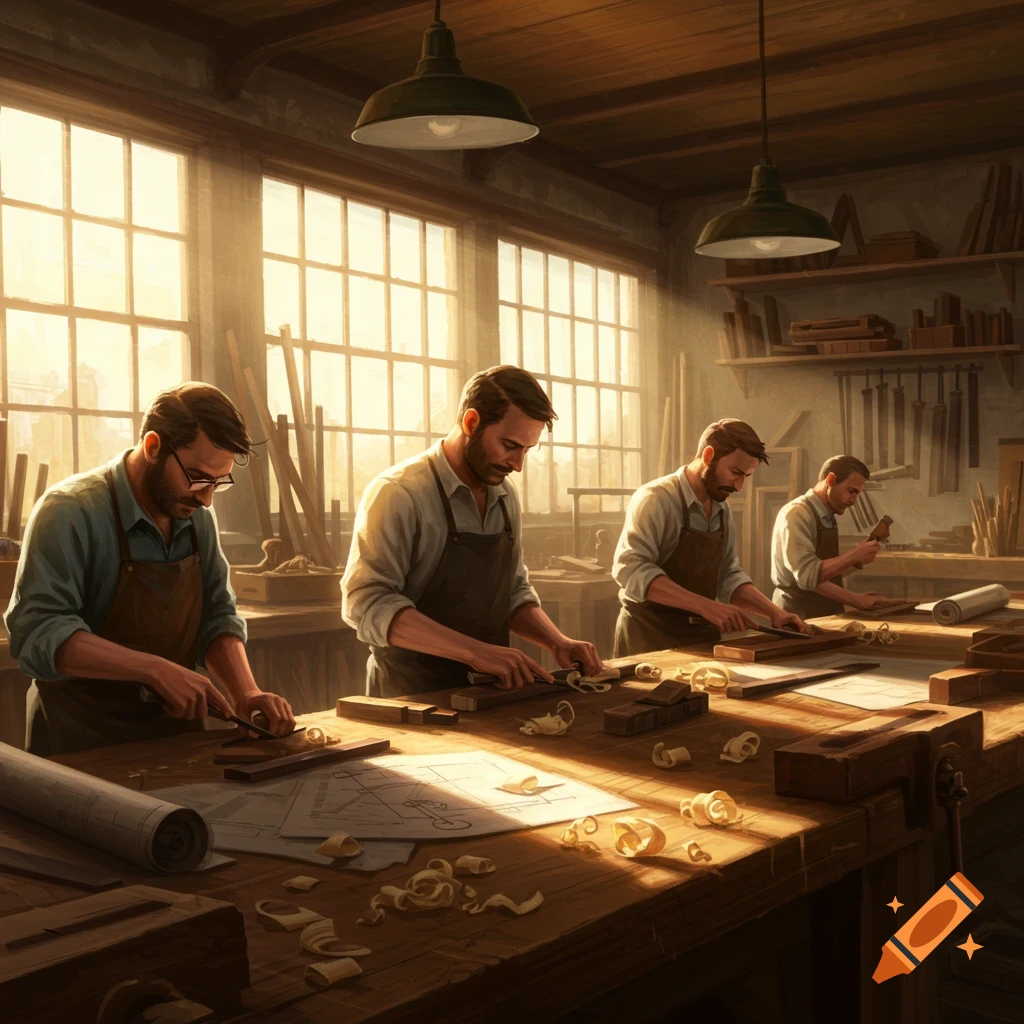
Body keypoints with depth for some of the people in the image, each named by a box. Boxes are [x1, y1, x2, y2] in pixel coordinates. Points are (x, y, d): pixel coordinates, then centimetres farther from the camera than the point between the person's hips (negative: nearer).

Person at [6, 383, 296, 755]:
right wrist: (156, 669, -28)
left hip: (176, 731, 6)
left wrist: (247, 692, -6)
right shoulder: (69, 512, -13)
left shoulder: (198, 516, 5)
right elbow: (38, 631, -21)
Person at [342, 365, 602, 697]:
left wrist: (558, 642, -1)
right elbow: (368, 602, -20)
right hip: (413, 698, -6)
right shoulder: (399, 493, -13)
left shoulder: (505, 497, 8)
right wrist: (475, 650, -26)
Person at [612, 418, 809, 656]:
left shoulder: (723, 510, 7)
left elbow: (729, 576, 14)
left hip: (702, 636, 7)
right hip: (650, 638, -7)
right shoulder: (656, 499, -15)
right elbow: (631, 569, -27)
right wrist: (704, 606, -32)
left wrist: (773, 612, -3)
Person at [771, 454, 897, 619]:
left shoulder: (828, 518, 10)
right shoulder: (797, 515, -13)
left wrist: (856, 600, 3)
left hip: (824, 615, 7)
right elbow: (807, 576, -20)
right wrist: (853, 556, -17)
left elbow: (819, 576, 10)